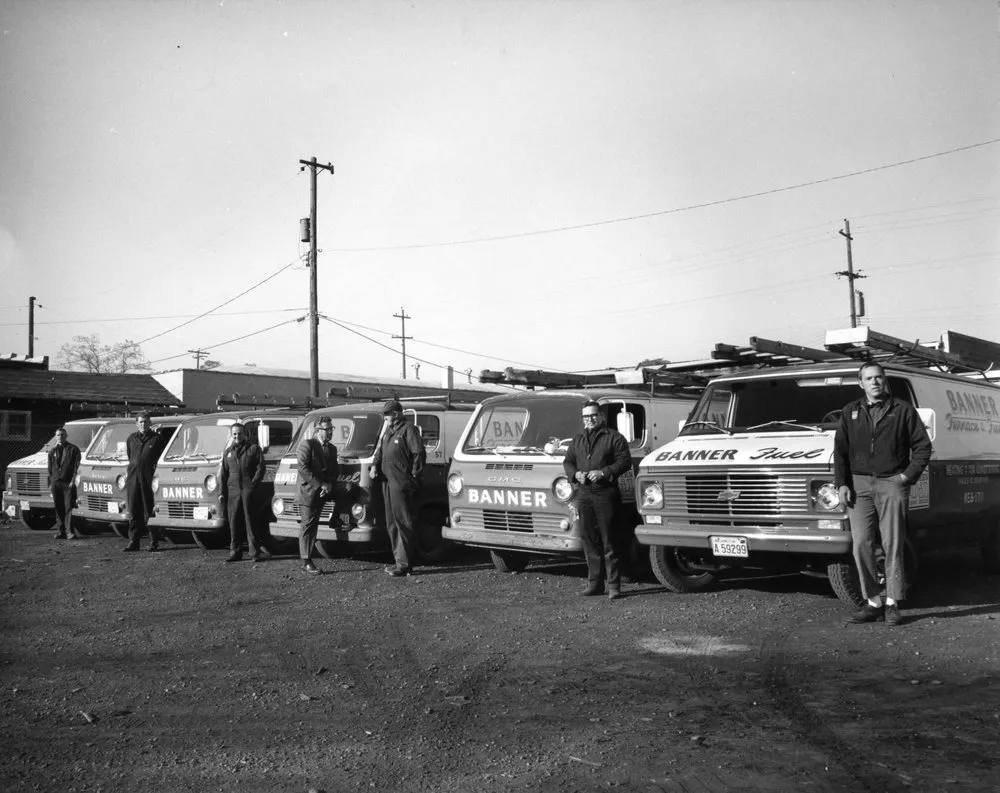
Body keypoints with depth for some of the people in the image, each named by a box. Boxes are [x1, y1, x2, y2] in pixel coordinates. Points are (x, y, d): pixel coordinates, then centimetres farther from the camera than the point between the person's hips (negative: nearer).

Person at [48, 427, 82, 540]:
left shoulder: (73, 449, 4)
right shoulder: (52, 451, 16)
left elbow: (76, 466, -2)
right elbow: (50, 468, 18)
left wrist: (73, 480, -11)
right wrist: (50, 481, 10)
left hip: (68, 483, -4)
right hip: (56, 483, 4)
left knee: (68, 508, -9)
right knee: (59, 509, 6)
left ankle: (69, 532, -11)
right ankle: (60, 531, 11)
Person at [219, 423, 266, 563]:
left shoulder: (254, 448, 6)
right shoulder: (228, 452, 19)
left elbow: (261, 467, 0)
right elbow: (223, 474, 18)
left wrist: (253, 484, -10)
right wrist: (221, 492, 9)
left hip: (249, 491, -4)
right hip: (233, 491, 4)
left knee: (251, 522, -4)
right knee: (234, 523, 5)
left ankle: (255, 553, 0)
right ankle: (235, 553, 13)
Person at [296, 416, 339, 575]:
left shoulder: (332, 448, 15)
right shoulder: (307, 444, -7)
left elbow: (334, 471, 16)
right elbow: (303, 468, -15)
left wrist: (329, 486, -5)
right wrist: (320, 485, -17)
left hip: (322, 494, 6)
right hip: (309, 492, -6)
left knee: (313, 526, 11)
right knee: (307, 526, -4)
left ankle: (309, 557, 17)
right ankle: (306, 563, -2)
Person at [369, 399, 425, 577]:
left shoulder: (408, 430, -7)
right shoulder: (387, 432, 20)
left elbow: (419, 453, -13)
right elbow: (379, 452, 24)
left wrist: (414, 476, -14)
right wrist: (374, 466, 5)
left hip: (402, 484, -10)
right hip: (387, 483, 10)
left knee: (404, 524, -8)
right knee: (392, 524, 14)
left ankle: (404, 564, -7)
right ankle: (400, 561, 22)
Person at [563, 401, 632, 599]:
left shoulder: (614, 437, 2)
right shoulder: (578, 440, 20)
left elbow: (625, 461, -5)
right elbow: (567, 462, 20)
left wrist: (603, 472, -16)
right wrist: (575, 474, -2)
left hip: (606, 494, -5)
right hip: (583, 494, 5)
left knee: (609, 541, -5)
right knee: (589, 541, 8)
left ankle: (614, 585, -2)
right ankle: (594, 583, 15)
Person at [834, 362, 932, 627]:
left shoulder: (903, 410, 6)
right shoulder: (851, 412, 13)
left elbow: (923, 446, 7)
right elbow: (840, 450, 12)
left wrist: (908, 475, -4)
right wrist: (841, 484, 2)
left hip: (892, 483, -2)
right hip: (859, 484, 2)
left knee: (893, 545, -2)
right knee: (862, 544, -3)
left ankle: (892, 604, 5)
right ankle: (873, 603, 6)